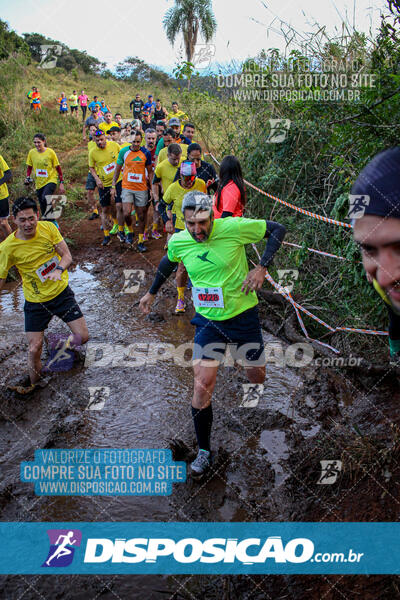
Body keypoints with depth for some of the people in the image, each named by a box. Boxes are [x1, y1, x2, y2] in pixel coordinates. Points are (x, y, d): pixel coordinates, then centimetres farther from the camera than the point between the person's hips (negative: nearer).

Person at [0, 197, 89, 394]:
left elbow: (67, 255, -10)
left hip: (62, 292, 2)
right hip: (36, 302, -2)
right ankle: (34, 380, 29)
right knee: (34, 348, -2)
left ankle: (68, 344, 39)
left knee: (83, 337, 1)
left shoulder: (48, 228, -12)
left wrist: (59, 269, -32)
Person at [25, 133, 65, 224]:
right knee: (43, 207, 9)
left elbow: (58, 168, -3)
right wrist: (28, 178, -4)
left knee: (45, 199, -31)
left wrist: (61, 183, -4)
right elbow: (29, 167, 12)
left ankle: (53, 222, -16)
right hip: (39, 183, 5)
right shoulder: (32, 152, -1)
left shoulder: (50, 152, -9)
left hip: (51, 180, -4)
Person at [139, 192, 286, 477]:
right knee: (203, 384, -7)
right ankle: (204, 451, 11)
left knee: (258, 378, 12)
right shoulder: (178, 242, -7)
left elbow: (277, 230, -8)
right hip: (208, 321, 2)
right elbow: (169, 262, 17)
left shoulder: (232, 227, -18)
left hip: (244, 315, -1)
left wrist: (262, 267, -17)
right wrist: (152, 292, 29)